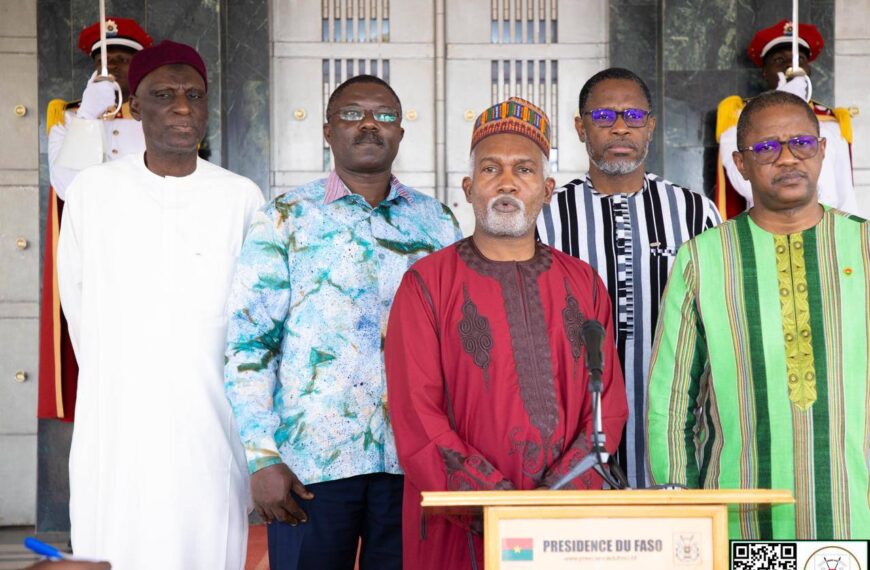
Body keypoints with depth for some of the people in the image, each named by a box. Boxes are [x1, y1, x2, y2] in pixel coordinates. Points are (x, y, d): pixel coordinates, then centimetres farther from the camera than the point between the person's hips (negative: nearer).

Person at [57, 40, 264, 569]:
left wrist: (205, 381, 10)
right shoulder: (93, 190, 1)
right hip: (116, 424, 1)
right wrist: (114, 379, 13)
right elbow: (76, 298, 10)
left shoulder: (242, 197, -1)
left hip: (211, 423, 0)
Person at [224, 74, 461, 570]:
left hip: (413, 460, 2)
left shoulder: (437, 222, 10)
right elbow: (248, 343, -2)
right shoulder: (288, 218, 2)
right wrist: (262, 459, -9)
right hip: (311, 461, -2)